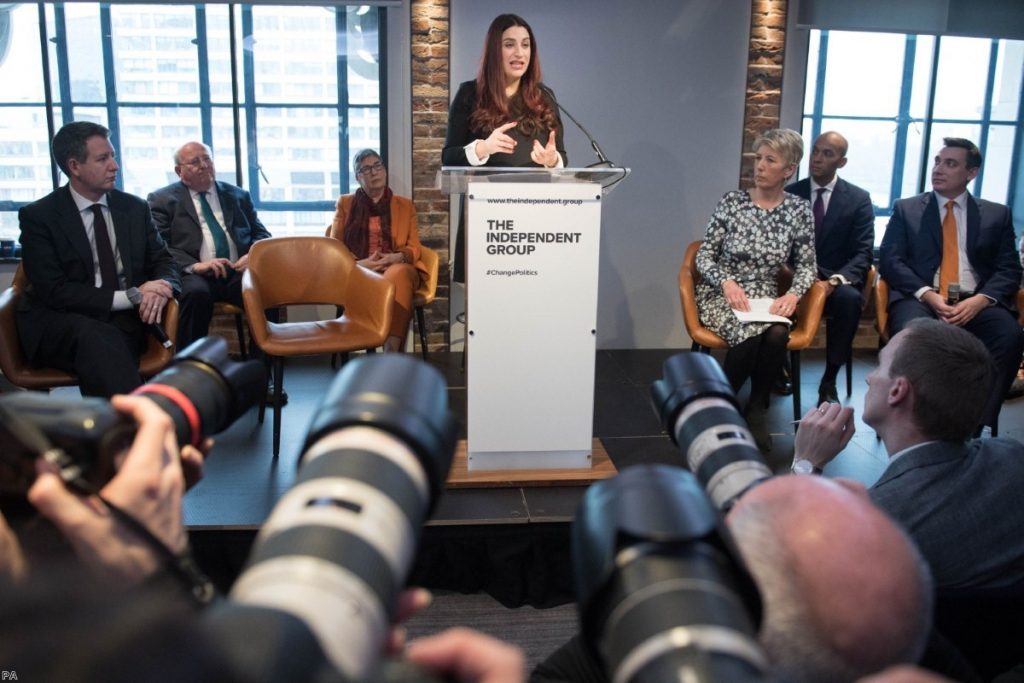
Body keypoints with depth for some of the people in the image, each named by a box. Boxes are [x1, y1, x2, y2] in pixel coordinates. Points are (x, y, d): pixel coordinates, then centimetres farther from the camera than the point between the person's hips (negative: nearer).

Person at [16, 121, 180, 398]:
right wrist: (132, 296, -20)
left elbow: (163, 261, 11)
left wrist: (162, 287, -16)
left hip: (125, 319, 2)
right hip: (60, 323, -2)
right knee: (94, 338, -38)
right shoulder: (38, 216, -2)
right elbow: (54, 292, -11)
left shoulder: (135, 207, 10)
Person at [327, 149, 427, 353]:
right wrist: (359, 263, -11)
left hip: (397, 270, 0)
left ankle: (391, 353, -51)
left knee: (398, 274, -38)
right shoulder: (345, 203, 19)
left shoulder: (405, 205, 19)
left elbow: (414, 248, 11)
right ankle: (391, 354, -46)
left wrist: (397, 257, -14)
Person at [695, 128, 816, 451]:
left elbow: (807, 264, 6)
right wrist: (727, 282, -20)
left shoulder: (799, 210, 3)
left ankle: (757, 409, -6)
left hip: (766, 299, 2)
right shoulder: (732, 202, -2)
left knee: (777, 334, -32)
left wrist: (794, 294, -14)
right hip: (721, 295, -2)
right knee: (752, 333, -33)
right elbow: (704, 255, -2)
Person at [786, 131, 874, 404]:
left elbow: (863, 253, -5)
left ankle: (829, 381, -23)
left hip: (837, 282, -1)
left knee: (850, 298, -36)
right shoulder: (789, 194, 7)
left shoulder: (858, 199, 2)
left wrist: (835, 280, -24)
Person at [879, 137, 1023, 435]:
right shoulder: (906, 209, 15)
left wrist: (980, 300, -13)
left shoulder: (997, 214, 17)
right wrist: (927, 294, -13)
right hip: (921, 299, -1)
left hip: (976, 303, 2)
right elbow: (889, 261, 4)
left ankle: (981, 426, -25)